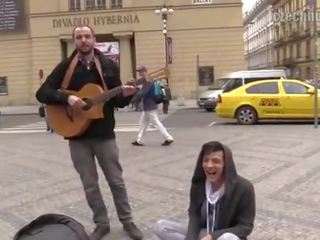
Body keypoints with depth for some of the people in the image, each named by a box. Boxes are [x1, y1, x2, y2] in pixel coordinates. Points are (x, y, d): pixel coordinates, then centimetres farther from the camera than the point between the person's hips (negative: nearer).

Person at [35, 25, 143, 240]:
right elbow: (42, 93, -5)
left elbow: (118, 102, 3)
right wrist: (66, 98, -21)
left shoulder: (109, 66, 2)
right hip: (77, 135, 1)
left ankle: (127, 221, 26)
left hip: (104, 134, 0)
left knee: (116, 180, 9)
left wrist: (126, 95, -20)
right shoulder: (65, 67, 1)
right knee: (90, 184, 10)